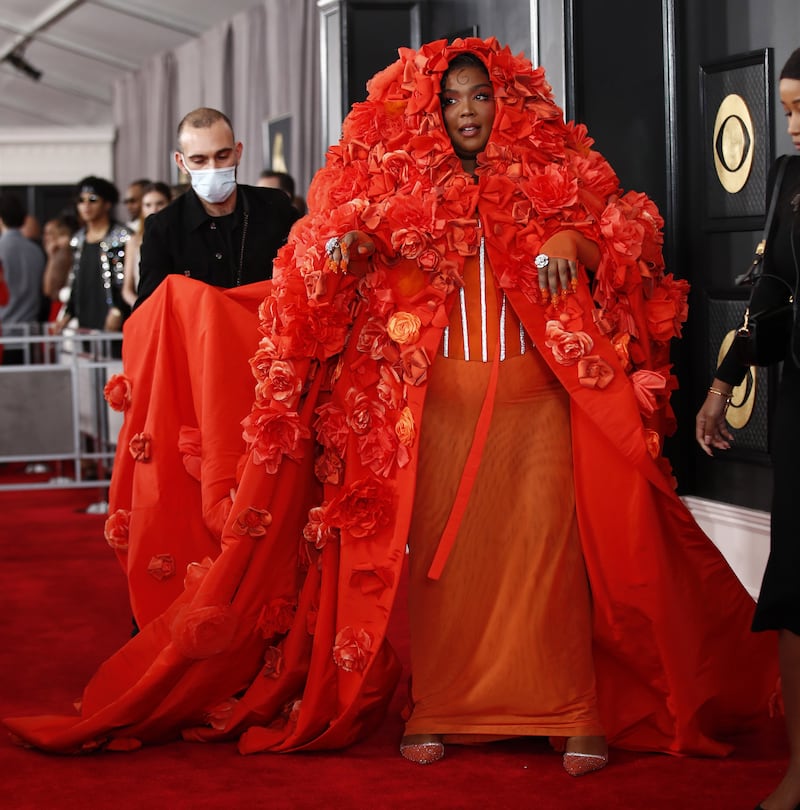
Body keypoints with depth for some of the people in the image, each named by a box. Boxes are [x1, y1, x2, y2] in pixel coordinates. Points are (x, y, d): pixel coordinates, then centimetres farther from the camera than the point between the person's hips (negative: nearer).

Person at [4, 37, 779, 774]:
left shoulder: (548, 174, 9)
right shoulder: (401, 185, 10)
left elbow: (622, 244, 5)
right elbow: (330, 247, 6)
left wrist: (571, 241, -15)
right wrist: (344, 243, -16)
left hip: (538, 397, 0)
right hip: (437, 400, 1)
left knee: (548, 546, -4)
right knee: (438, 549, 0)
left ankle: (575, 713, -1)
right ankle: (436, 708, 8)